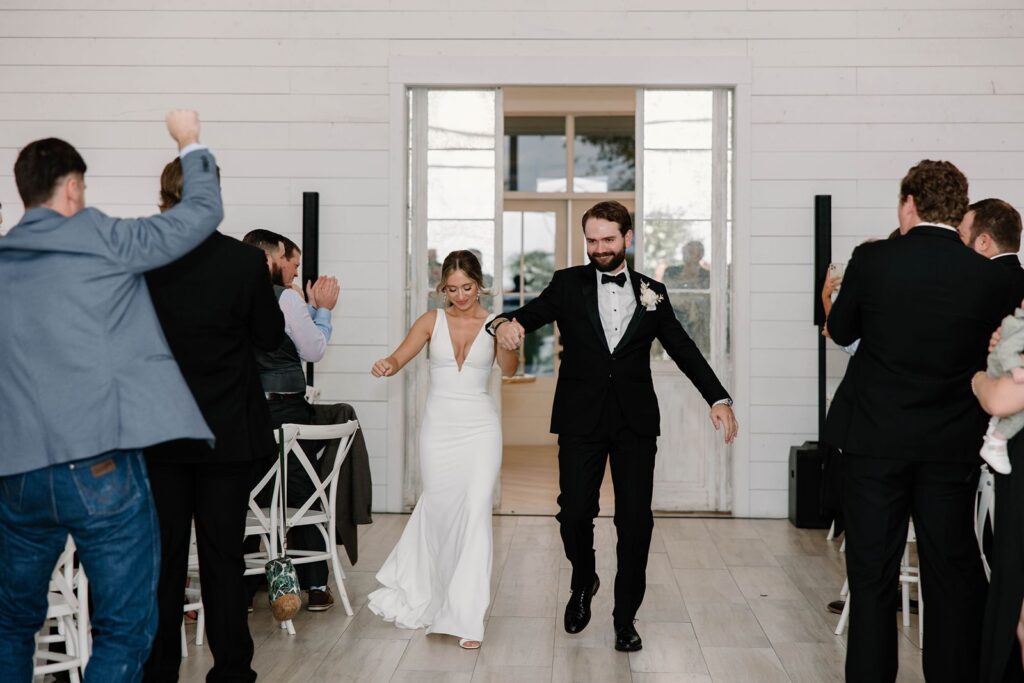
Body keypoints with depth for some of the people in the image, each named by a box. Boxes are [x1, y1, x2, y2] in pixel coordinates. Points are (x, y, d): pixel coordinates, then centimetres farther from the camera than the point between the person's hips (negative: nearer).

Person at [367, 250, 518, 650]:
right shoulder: (432, 321, 1)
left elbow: (508, 369, -17)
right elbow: (399, 358, -7)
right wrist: (386, 366, -31)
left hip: (480, 427, -1)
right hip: (439, 425, 1)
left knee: (475, 513, -8)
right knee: (438, 509, 11)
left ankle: (467, 617, -2)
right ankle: (416, 592, 38)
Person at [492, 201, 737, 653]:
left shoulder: (651, 292, 8)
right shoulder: (568, 284, 5)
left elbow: (683, 349, 7)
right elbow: (533, 313, -7)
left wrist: (718, 399, -4)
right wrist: (506, 322, -32)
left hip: (635, 420, 1)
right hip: (581, 418, -1)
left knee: (635, 520, 1)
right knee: (574, 511, -3)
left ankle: (625, 618, 16)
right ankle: (583, 581, 29)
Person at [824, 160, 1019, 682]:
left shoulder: (872, 260, -10)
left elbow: (841, 332, 5)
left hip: (875, 440, -2)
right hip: (953, 445, 2)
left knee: (872, 577, 6)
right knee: (953, 577, 11)